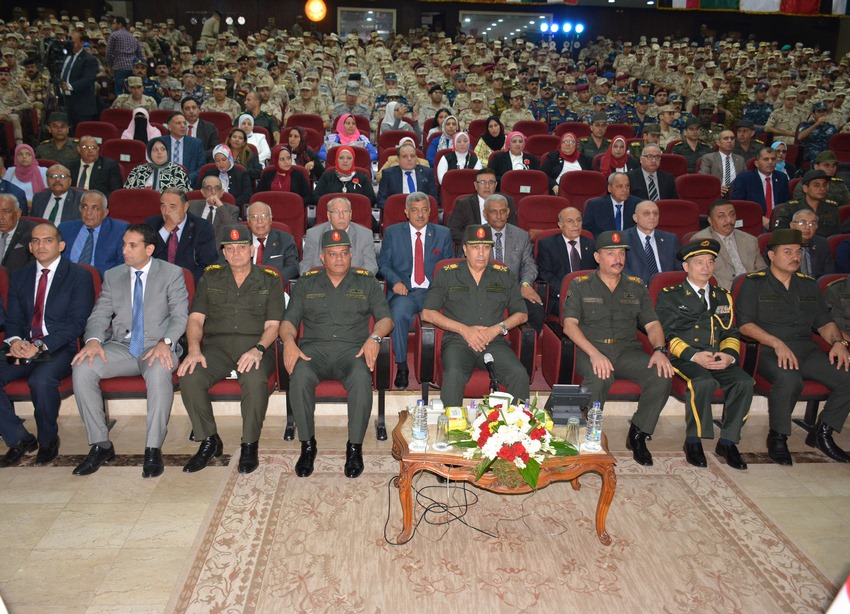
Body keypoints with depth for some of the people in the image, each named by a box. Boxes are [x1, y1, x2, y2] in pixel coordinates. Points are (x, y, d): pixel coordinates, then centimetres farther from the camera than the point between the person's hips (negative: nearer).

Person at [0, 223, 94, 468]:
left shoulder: (79, 276, 1)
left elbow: (77, 322, -8)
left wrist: (42, 345, -19)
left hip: (60, 349, -5)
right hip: (23, 348, 5)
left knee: (41, 380, -33)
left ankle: (48, 440, -6)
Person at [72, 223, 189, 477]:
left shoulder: (172, 274, 3)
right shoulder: (112, 276, 14)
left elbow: (180, 315, -5)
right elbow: (99, 315, 10)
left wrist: (165, 342, -24)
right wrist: (93, 339, -13)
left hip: (157, 346, -4)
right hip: (121, 346, 4)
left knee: (159, 372, -38)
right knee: (82, 368, -23)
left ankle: (153, 449, -26)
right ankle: (101, 445, -11)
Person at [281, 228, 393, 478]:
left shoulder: (366, 282, 17)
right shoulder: (306, 283, 19)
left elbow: (385, 318, 9)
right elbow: (289, 320, 12)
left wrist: (375, 337, -13)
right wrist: (289, 341, -10)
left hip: (352, 348, -1)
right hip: (314, 348, 1)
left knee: (361, 378, -35)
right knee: (299, 376, -33)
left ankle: (355, 446, -19)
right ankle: (307, 445, -16)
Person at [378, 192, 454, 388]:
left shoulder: (443, 234, 17)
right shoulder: (392, 232, 14)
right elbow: (383, 263, 11)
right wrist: (395, 281, -9)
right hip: (404, 291, -1)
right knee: (398, 315, -35)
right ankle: (401, 367, -20)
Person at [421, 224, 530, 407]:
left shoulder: (504, 275, 17)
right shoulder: (447, 274, 10)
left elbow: (522, 314, 16)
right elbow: (427, 313, 3)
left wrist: (498, 328, -3)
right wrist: (464, 329, -7)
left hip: (494, 343, 2)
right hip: (458, 341, -2)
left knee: (520, 374, -27)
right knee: (453, 374, -34)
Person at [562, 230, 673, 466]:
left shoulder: (636, 287, 19)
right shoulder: (580, 285, 8)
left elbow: (652, 324, 14)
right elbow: (570, 325, -3)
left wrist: (659, 350, -8)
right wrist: (594, 353, -19)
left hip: (628, 351, 3)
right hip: (591, 349, -3)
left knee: (662, 375, -26)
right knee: (600, 377, -38)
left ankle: (638, 435, -8)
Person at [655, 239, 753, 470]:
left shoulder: (723, 297, 24)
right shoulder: (669, 296, 8)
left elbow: (731, 333, 16)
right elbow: (668, 335, -2)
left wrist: (728, 355, -7)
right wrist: (694, 355, -18)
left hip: (720, 359, 4)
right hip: (684, 358, -4)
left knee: (744, 382, -25)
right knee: (704, 381, -35)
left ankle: (727, 441, -9)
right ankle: (693, 441, -16)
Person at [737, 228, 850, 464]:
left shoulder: (809, 285, 21)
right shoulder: (754, 283, 4)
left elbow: (824, 322, 20)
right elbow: (745, 325, -6)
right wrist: (776, 343, -19)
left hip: (808, 350, 6)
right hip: (769, 352, -5)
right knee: (789, 379, -37)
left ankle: (822, 433, 1)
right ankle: (778, 437, -13)